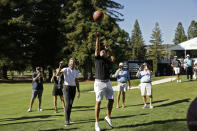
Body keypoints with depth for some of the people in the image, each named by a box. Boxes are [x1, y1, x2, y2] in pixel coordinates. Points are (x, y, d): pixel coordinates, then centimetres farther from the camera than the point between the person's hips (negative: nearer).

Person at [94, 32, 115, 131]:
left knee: (111, 100, 7)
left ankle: (108, 117, 27)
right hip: (99, 83, -4)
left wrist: (107, 48, 3)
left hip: (108, 83, 5)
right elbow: (97, 49, -8)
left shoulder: (108, 60, 13)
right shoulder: (97, 59, 4)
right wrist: (98, 38, -13)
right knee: (98, 102, -3)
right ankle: (97, 123, 5)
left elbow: (113, 58, -6)